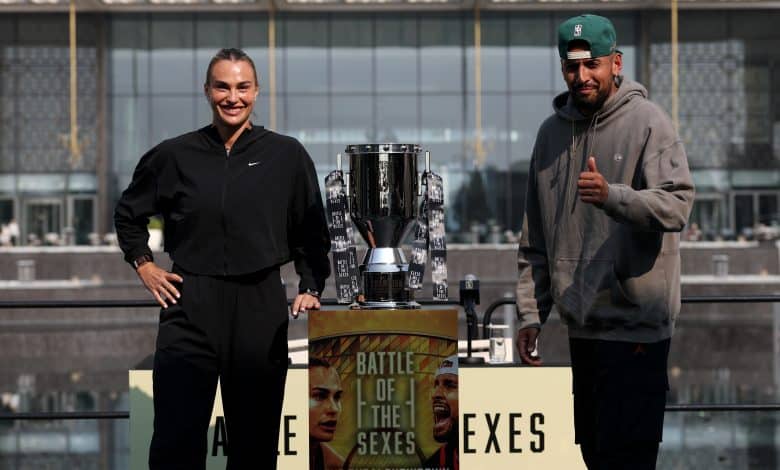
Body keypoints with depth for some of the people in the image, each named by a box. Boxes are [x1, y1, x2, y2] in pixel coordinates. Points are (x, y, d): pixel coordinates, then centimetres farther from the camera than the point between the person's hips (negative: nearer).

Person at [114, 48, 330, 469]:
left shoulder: (287, 156, 4)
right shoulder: (174, 156, 5)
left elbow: (311, 232, 12)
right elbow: (128, 214, 20)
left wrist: (310, 288, 2)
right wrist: (143, 265, 9)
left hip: (261, 308, 1)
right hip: (189, 308, 0)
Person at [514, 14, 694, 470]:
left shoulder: (648, 122, -5)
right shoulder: (552, 133, 13)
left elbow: (677, 205, -19)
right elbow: (535, 240, 17)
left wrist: (612, 196, -36)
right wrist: (530, 314, 10)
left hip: (636, 325, -6)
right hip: (581, 326, 6)